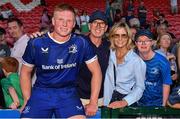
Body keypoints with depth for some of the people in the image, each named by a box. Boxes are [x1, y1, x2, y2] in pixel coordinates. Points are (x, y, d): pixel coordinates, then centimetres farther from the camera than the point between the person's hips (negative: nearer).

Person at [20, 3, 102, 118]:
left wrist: (93, 103, 1)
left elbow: (96, 71, 3)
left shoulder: (81, 43, -5)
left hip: (68, 93, -1)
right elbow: (26, 71, 10)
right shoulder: (36, 44, -4)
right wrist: (27, 100, 5)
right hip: (40, 92, 1)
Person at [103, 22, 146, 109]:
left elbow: (140, 87, -12)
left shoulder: (135, 60, -15)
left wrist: (124, 102, -22)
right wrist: (105, 103, -5)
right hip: (113, 97, 3)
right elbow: (107, 82, -1)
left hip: (128, 101, -3)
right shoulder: (110, 55, -3)